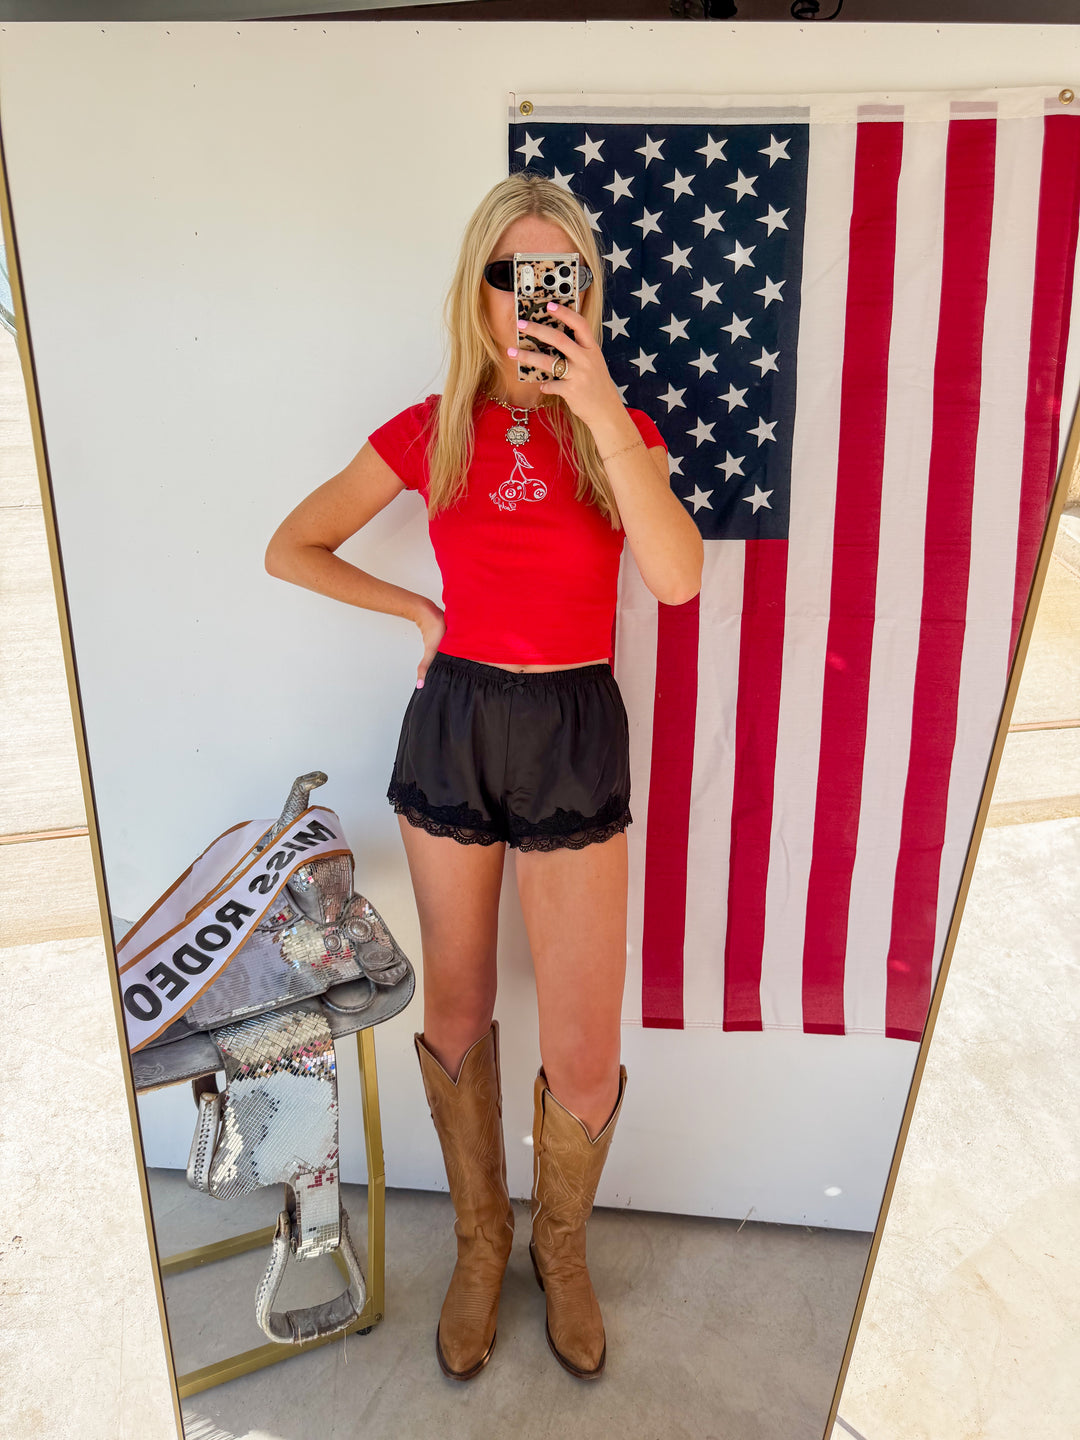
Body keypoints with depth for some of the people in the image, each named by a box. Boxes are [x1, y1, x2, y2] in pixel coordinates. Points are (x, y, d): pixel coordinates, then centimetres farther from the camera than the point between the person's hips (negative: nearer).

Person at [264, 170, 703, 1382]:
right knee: (456, 1015, 14)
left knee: (584, 1057, 2)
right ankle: (479, 1238, 40)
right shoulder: (430, 432, 0)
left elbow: (678, 578, -21)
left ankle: (561, 1245, 34)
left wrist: (598, 404, -24)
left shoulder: (617, 431, -1)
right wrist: (419, 610, 1)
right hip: (454, 725, 1)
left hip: (574, 737, -1)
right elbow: (291, 548, 8)